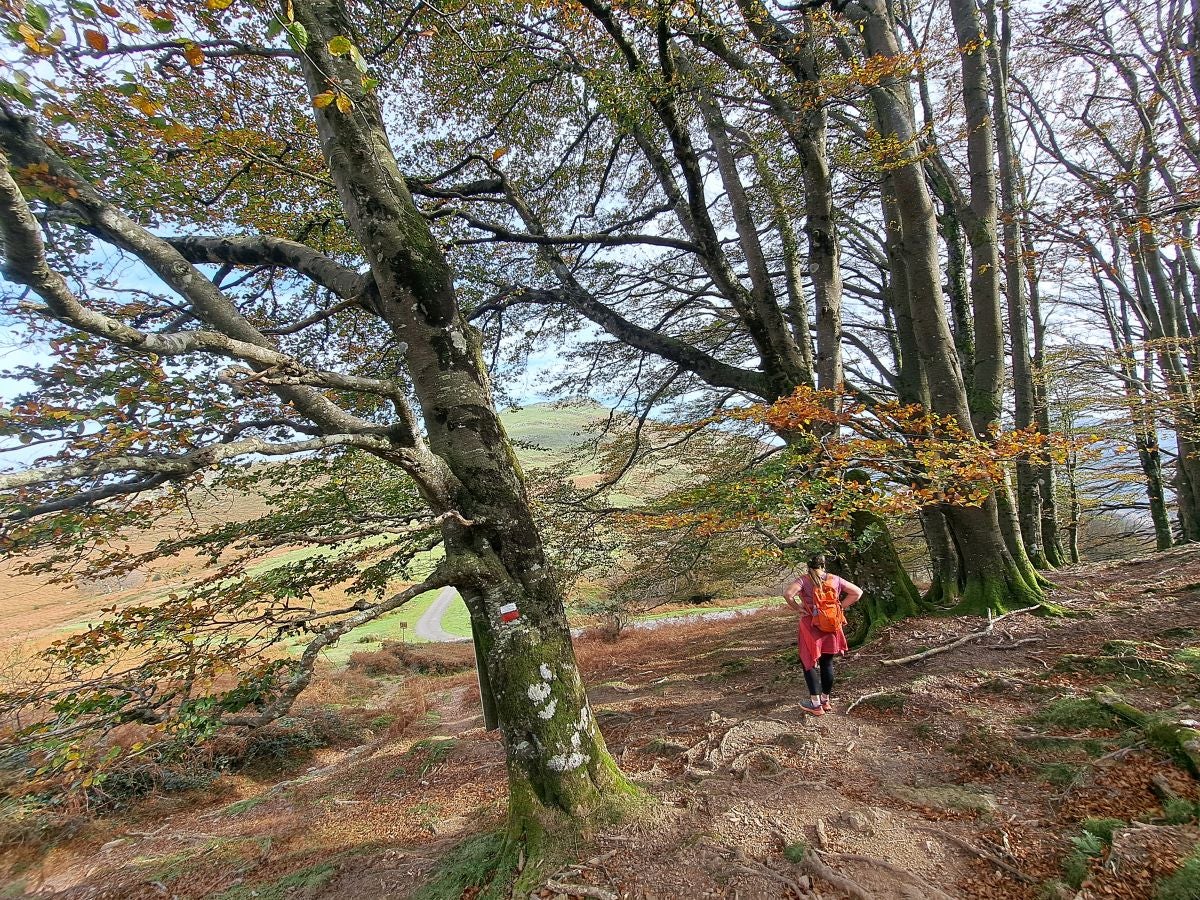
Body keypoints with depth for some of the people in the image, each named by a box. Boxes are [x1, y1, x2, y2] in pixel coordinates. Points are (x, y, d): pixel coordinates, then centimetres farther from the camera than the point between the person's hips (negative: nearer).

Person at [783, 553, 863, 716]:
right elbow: (857, 592, 7)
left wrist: (797, 608, -9)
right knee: (827, 663, 16)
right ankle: (826, 700, 26)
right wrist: (840, 606, 6)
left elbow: (787, 594, -24)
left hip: (811, 626, -4)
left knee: (809, 663, 6)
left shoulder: (804, 579, -9)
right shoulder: (835, 580, 2)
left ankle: (816, 704, 5)